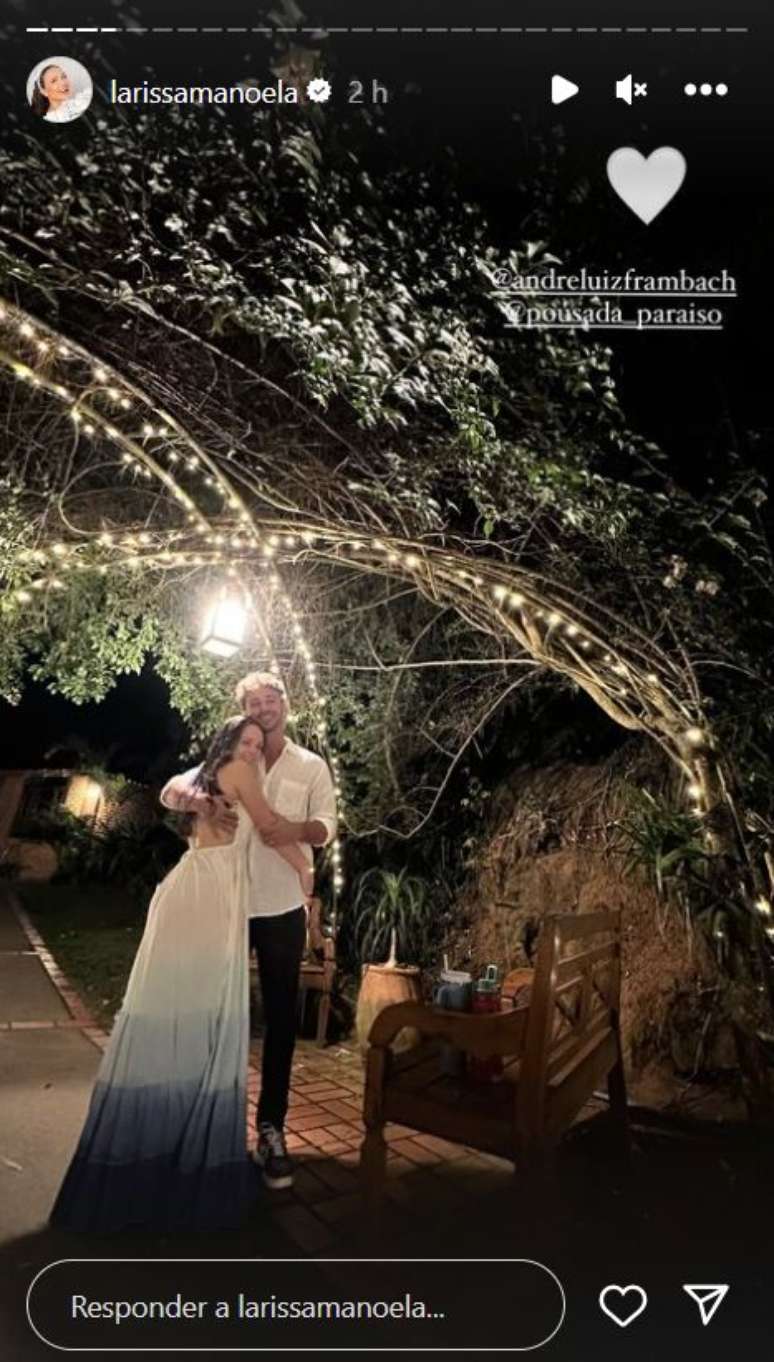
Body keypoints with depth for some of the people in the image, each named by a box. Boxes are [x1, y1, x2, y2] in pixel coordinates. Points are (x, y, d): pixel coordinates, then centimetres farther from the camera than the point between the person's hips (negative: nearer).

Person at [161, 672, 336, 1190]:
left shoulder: (312, 766, 4)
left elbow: (326, 826, -4)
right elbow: (171, 790, -2)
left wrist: (297, 829, -27)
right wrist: (200, 800, -25)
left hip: (282, 908, -1)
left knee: (281, 1017, 6)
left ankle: (271, 1127, 20)